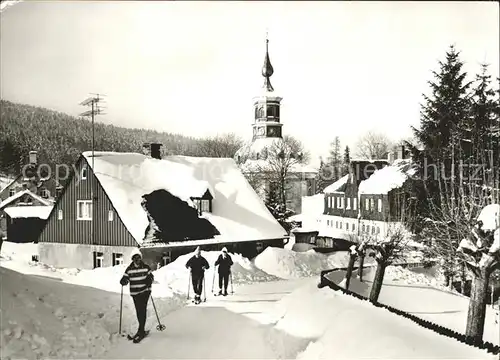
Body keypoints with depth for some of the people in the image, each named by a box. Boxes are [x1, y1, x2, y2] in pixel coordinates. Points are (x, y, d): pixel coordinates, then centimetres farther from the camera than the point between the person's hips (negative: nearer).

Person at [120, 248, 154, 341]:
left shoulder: (146, 267, -1)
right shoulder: (129, 269, 2)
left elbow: (151, 276, 6)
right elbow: (125, 278, 3)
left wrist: (149, 280, -16)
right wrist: (123, 281, -19)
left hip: (145, 291, -3)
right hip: (135, 293, 3)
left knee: (142, 309, -13)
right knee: (138, 311, 8)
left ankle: (141, 330, -12)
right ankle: (142, 329, 23)